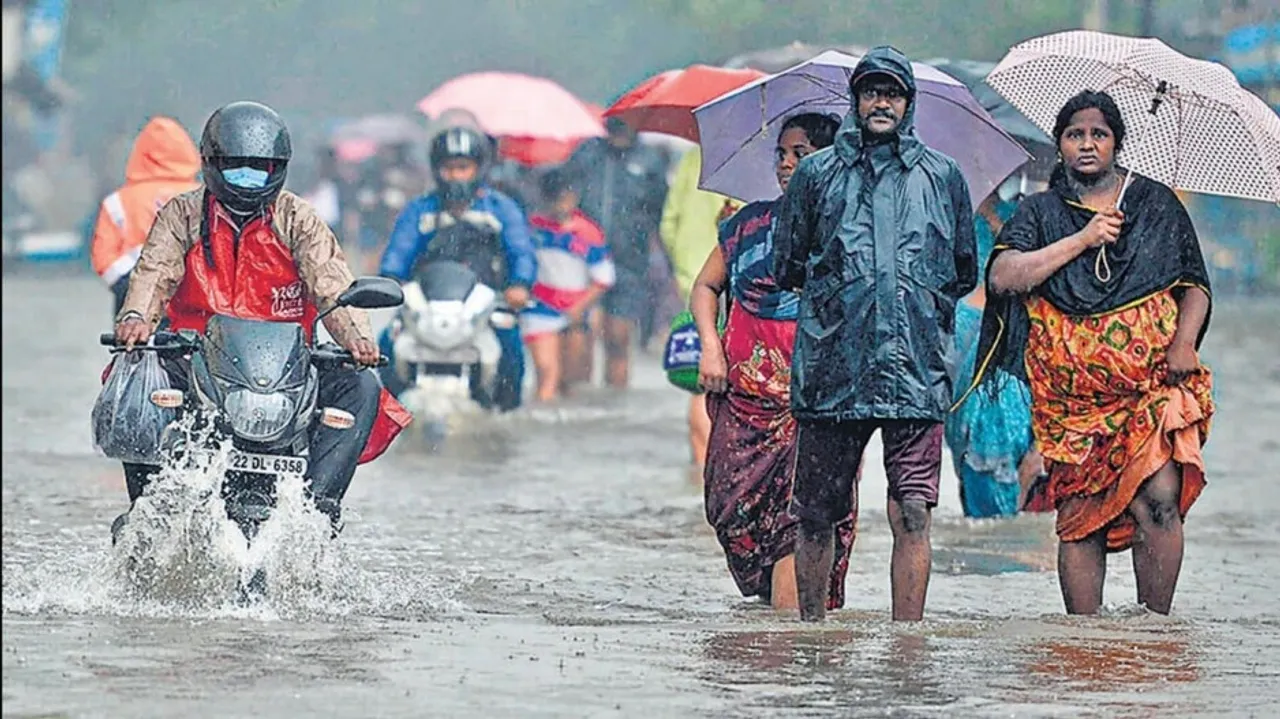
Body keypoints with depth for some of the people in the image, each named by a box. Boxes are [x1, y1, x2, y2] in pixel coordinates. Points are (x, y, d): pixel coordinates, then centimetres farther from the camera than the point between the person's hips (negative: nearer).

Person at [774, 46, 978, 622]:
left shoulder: (943, 176, 13)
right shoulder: (816, 174, 11)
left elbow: (965, 273, 19)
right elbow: (787, 268, 17)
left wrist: (919, 297, 12)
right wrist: (837, 292, 13)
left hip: (916, 372, -1)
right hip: (831, 369, 1)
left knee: (912, 514, -9)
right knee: (817, 515, 6)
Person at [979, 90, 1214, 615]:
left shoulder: (1156, 203, 13)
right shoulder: (1040, 212, 11)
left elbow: (1195, 285, 15)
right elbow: (1003, 276, -5)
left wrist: (1184, 341, -3)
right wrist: (1081, 240, -8)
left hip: (1153, 384, 0)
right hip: (1072, 392, 1)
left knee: (1158, 498, -18)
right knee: (1080, 516, -2)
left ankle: (1156, 625, -10)